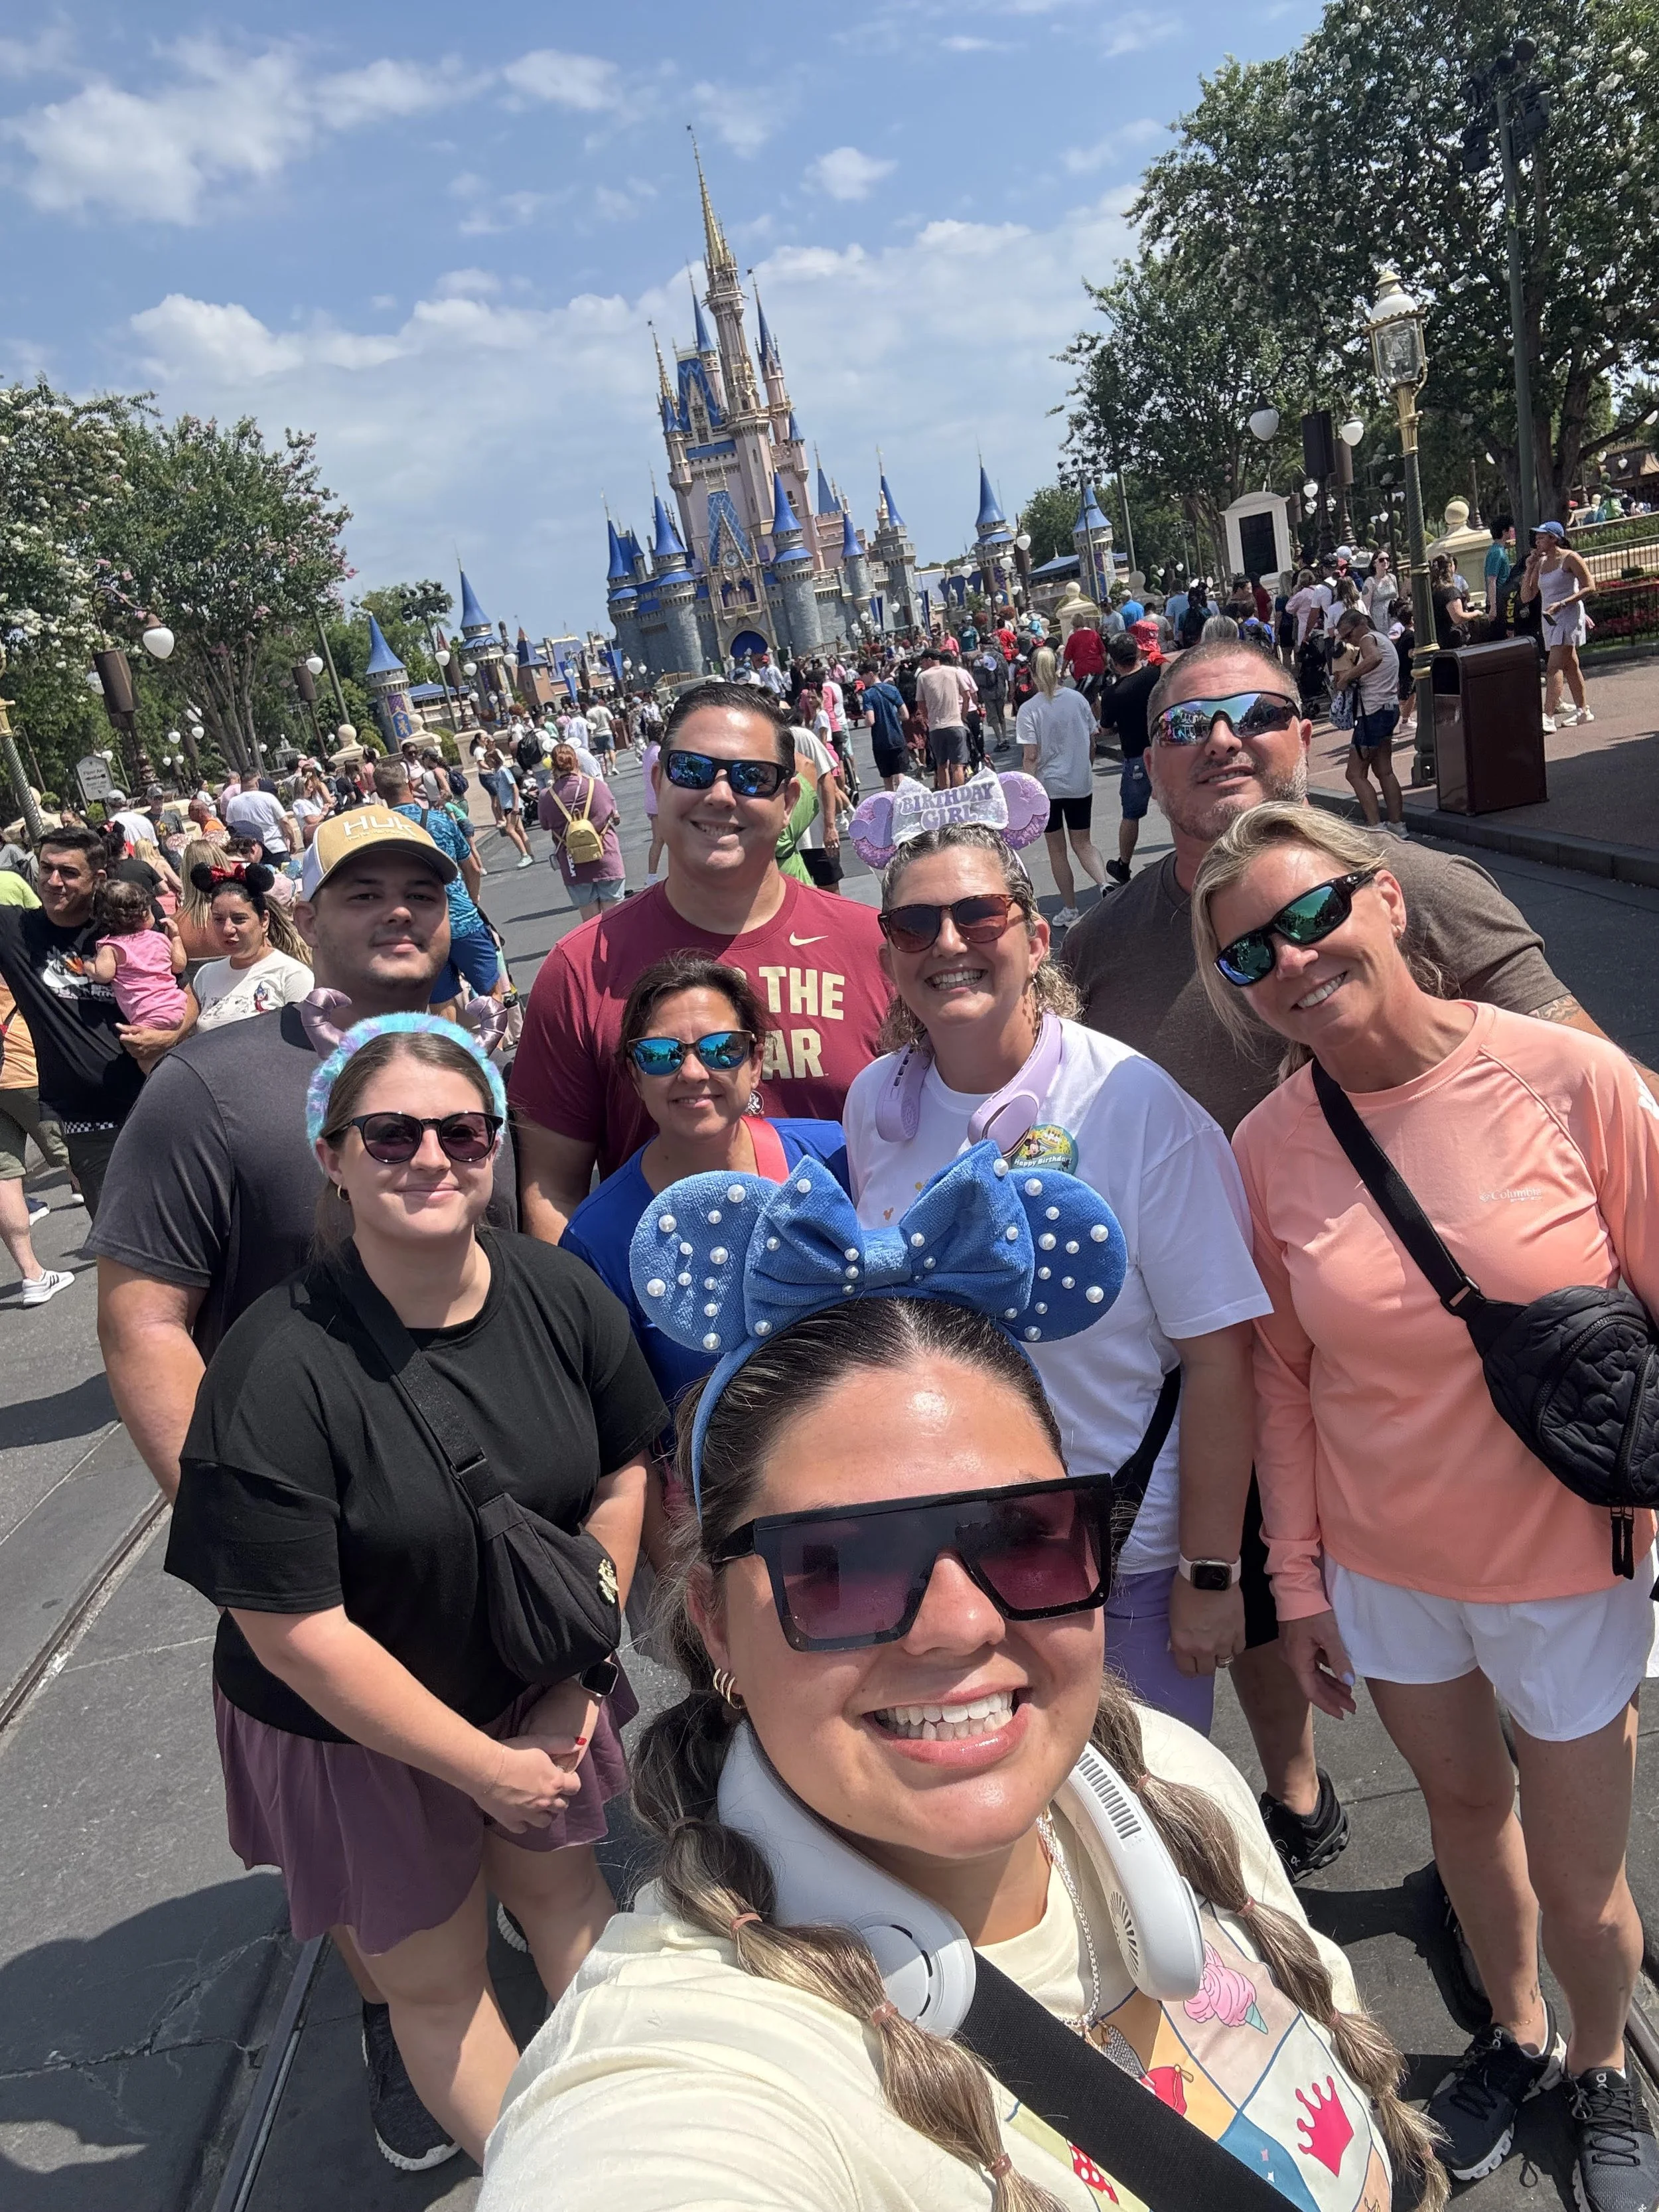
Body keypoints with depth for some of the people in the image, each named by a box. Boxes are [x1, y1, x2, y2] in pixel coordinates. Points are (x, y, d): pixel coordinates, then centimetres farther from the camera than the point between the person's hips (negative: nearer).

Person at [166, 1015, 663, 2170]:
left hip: (536, 1685, 4)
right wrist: (484, 1766, -16)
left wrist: (577, 1685, -5)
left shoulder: (563, 1295, -16)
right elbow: (292, 1630, -25)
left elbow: (621, 1477, -2)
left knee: (561, 1879, 25)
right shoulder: (277, 1370, -30)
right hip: (353, 1726, -3)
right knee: (435, 1975, 16)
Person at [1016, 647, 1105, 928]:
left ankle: (1070, 911, 16)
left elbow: (1031, 757, -16)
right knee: (1083, 844, 14)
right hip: (1081, 784, 3)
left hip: (1048, 786, -3)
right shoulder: (1078, 700, -1)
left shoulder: (1029, 710, -12)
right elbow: (1091, 743, 6)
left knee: (1057, 849, 11)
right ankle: (1104, 885, -12)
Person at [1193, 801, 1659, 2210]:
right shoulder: (1265, 1148, -11)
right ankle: (1516, 2035, 54)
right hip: (1382, 1565, 2)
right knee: (1462, 1803, 24)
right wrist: (1299, 1578, 2)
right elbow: (1284, 1380, -2)